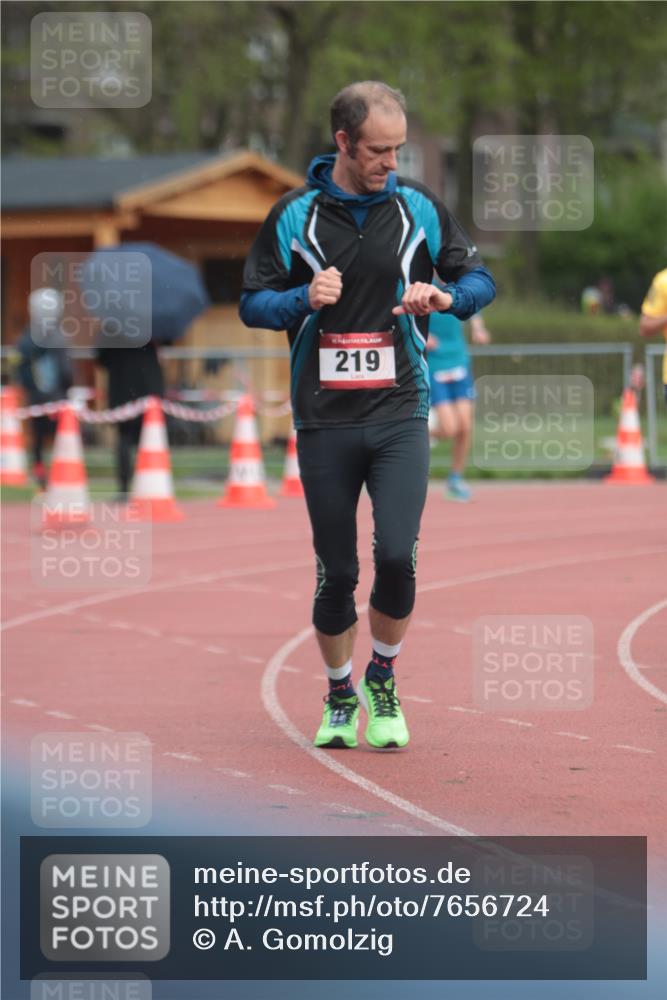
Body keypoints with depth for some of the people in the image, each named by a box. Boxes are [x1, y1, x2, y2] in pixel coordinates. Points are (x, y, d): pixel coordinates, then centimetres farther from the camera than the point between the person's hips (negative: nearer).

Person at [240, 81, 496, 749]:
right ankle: (339, 699, 23)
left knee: (397, 556, -15)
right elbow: (251, 303, 4)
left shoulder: (419, 208, 4)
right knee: (336, 574, 3)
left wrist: (444, 297, -11)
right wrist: (305, 299, -15)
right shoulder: (293, 216, 1)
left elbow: (480, 279, 11)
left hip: (400, 415, 0)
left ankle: (382, 683, 9)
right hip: (324, 420, 0)